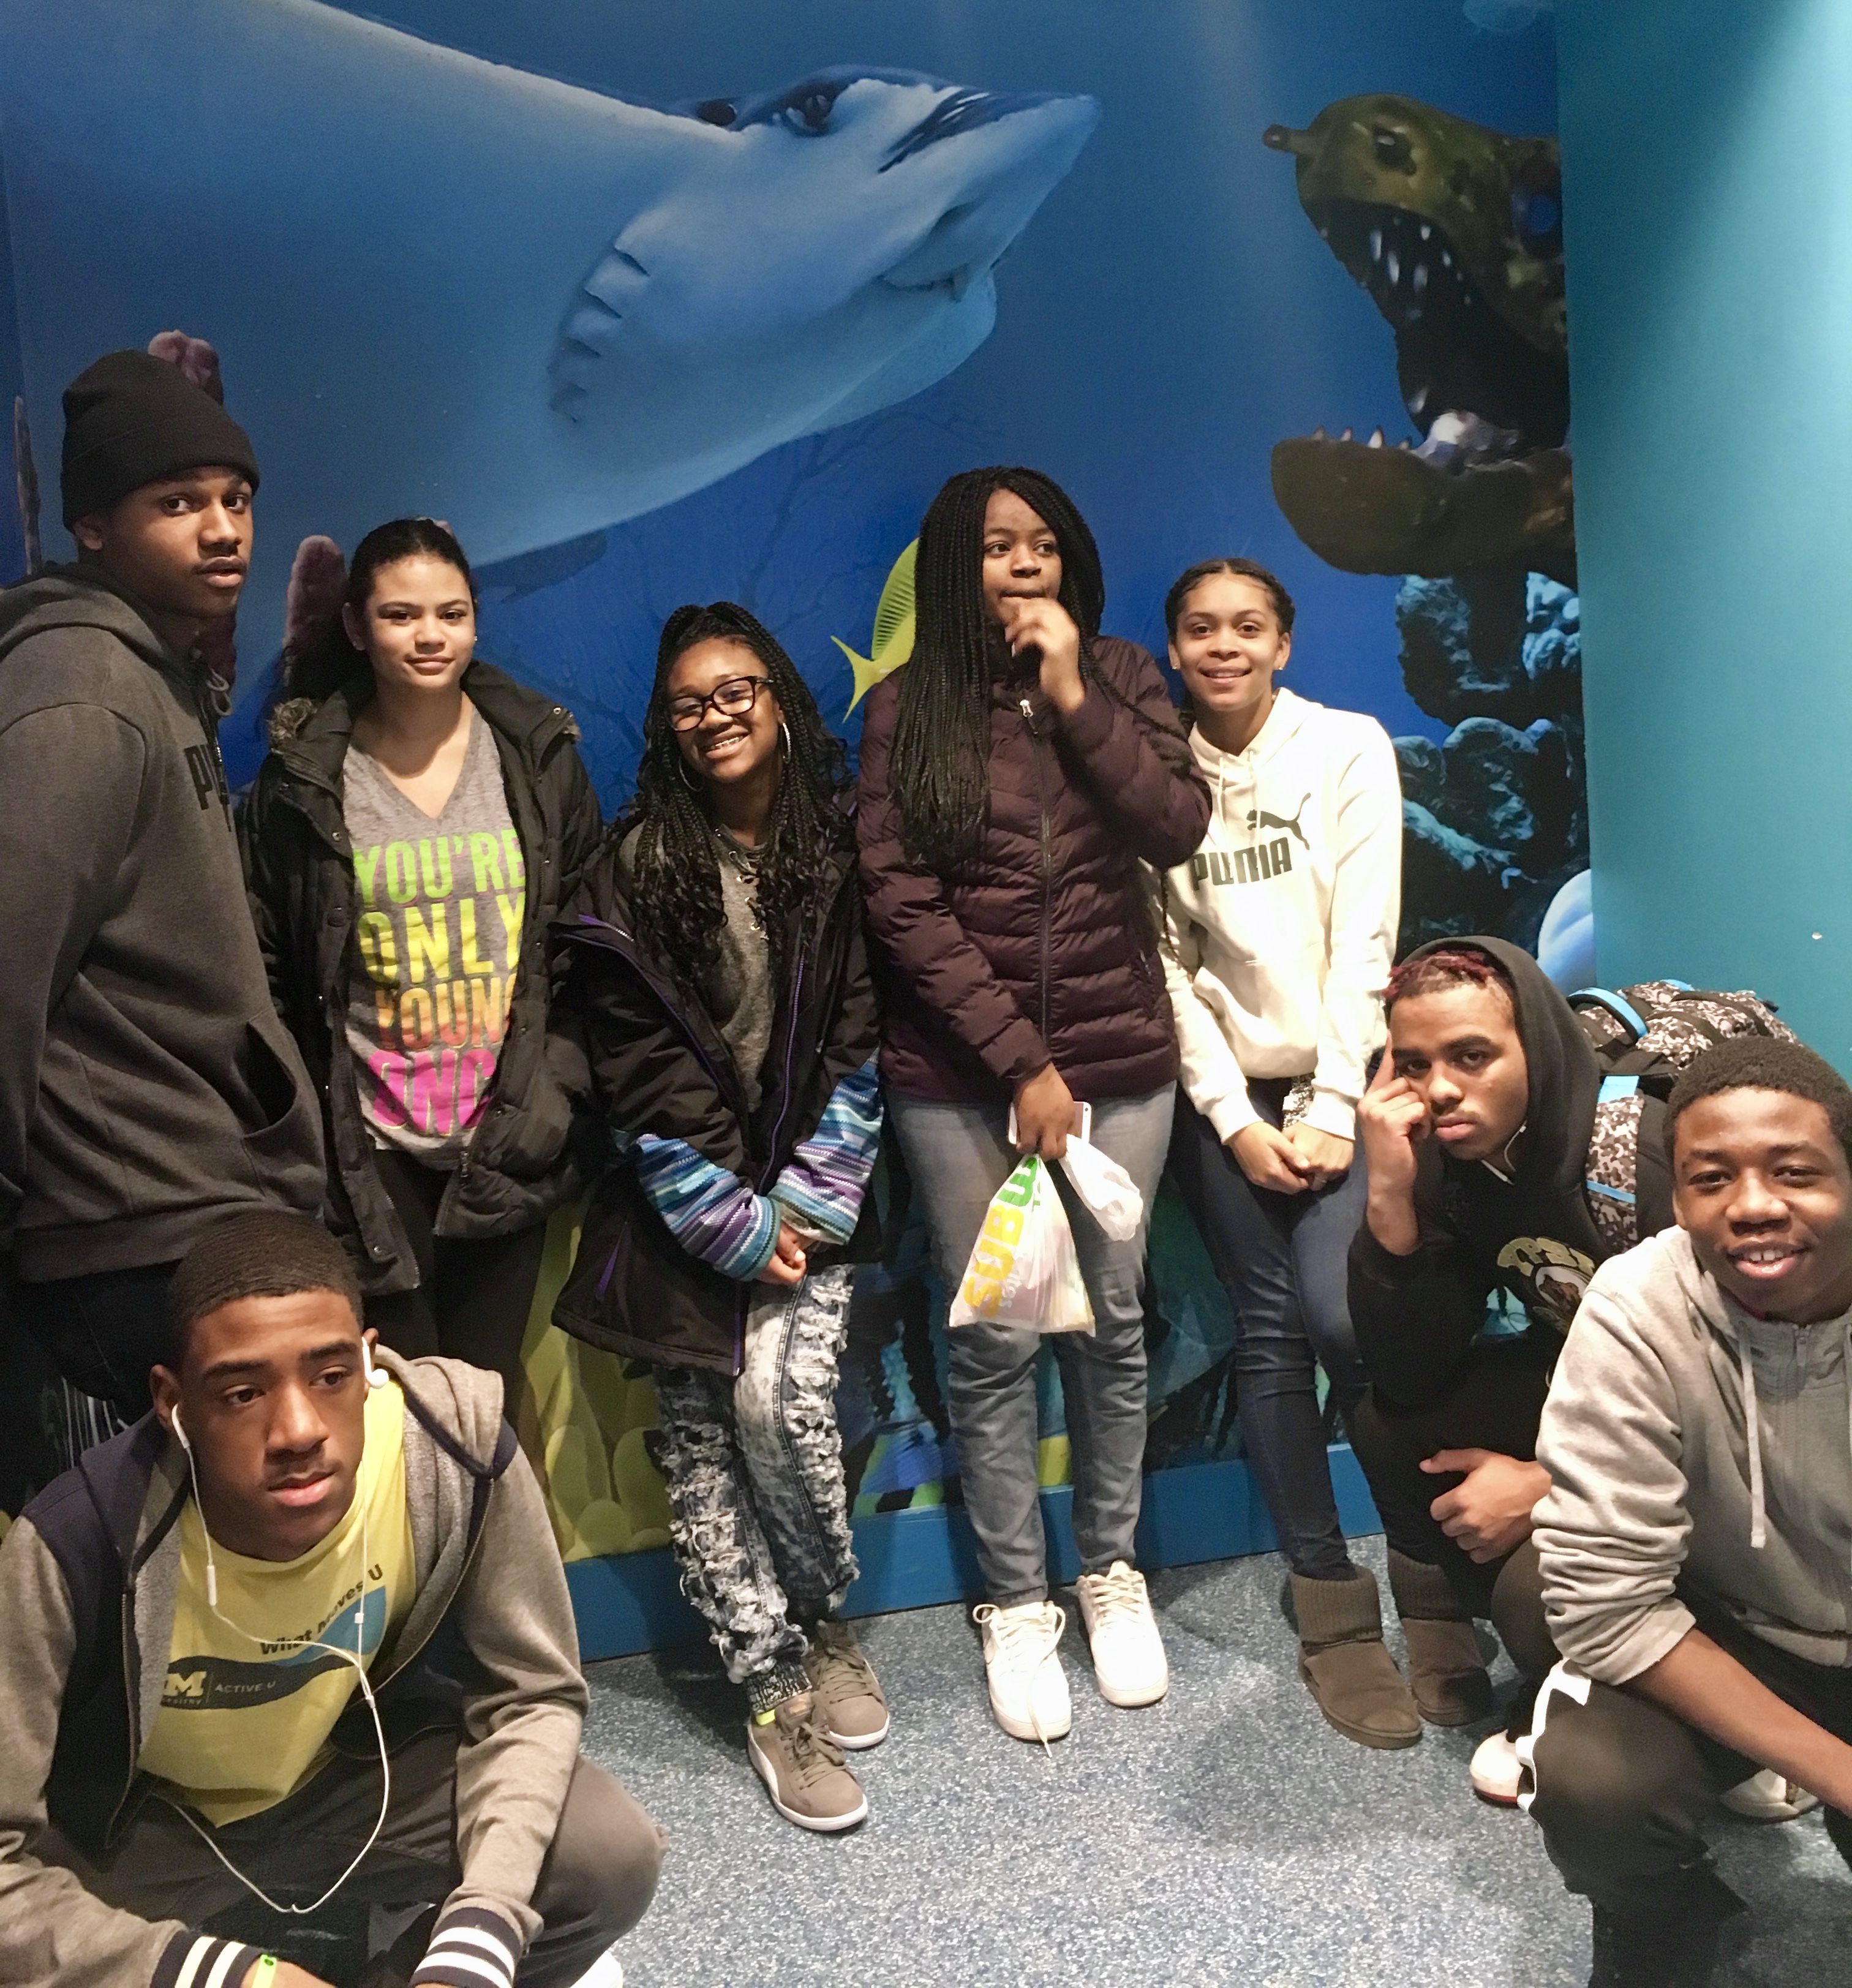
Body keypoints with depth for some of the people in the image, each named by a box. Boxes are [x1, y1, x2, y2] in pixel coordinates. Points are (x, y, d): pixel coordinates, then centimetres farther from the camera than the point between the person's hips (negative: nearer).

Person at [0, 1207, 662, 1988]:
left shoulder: (459, 1446, -27)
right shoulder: (78, 1544, -33)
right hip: (136, 1831, -1)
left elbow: (529, 1697, -13)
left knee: (613, 1859, -18)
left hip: (352, 1765, 2)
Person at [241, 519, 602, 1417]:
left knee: (491, 1379, 12)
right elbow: (265, 959, 1)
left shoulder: (538, 752, 2)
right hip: (373, 1146, -1)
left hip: (510, 1136, 1)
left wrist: (561, 1073, 1)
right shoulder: (303, 774, -2)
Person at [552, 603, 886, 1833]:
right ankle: (774, 1689, 12)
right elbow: (637, 1067, -6)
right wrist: (733, 1224, -10)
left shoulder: (843, 850, 2)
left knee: (784, 1400, -14)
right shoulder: (635, 872, -2)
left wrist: (806, 1202, -8)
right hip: (686, 1200, 0)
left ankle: (824, 1624, 13)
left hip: (806, 1188, 0)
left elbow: (860, 1038, 0)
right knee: (701, 1434, -1)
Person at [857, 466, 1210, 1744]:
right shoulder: (906, 711, 0)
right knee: (996, 1341, 4)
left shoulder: (1121, 678, 8)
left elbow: (1180, 828, -7)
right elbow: (904, 908, -7)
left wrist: (1073, 698, -12)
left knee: (1111, 1325, 10)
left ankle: (1112, 1570, 29)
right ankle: (1017, 1604, 21)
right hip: (962, 1075, -2)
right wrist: (1022, 1061, -11)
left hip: (1121, 1059, 2)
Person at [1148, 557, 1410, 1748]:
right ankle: (1336, 1610, 10)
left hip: (1342, 1079, -2)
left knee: (1337, 1314, -19)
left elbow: (1363, 942, -6)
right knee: (1269, 1332, -1)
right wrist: (1236, 1120, -6)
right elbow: (1169, 964, 1)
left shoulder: (1349, 749, 0)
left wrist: (1329, 1109, -10)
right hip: (1224, 1095, 2)